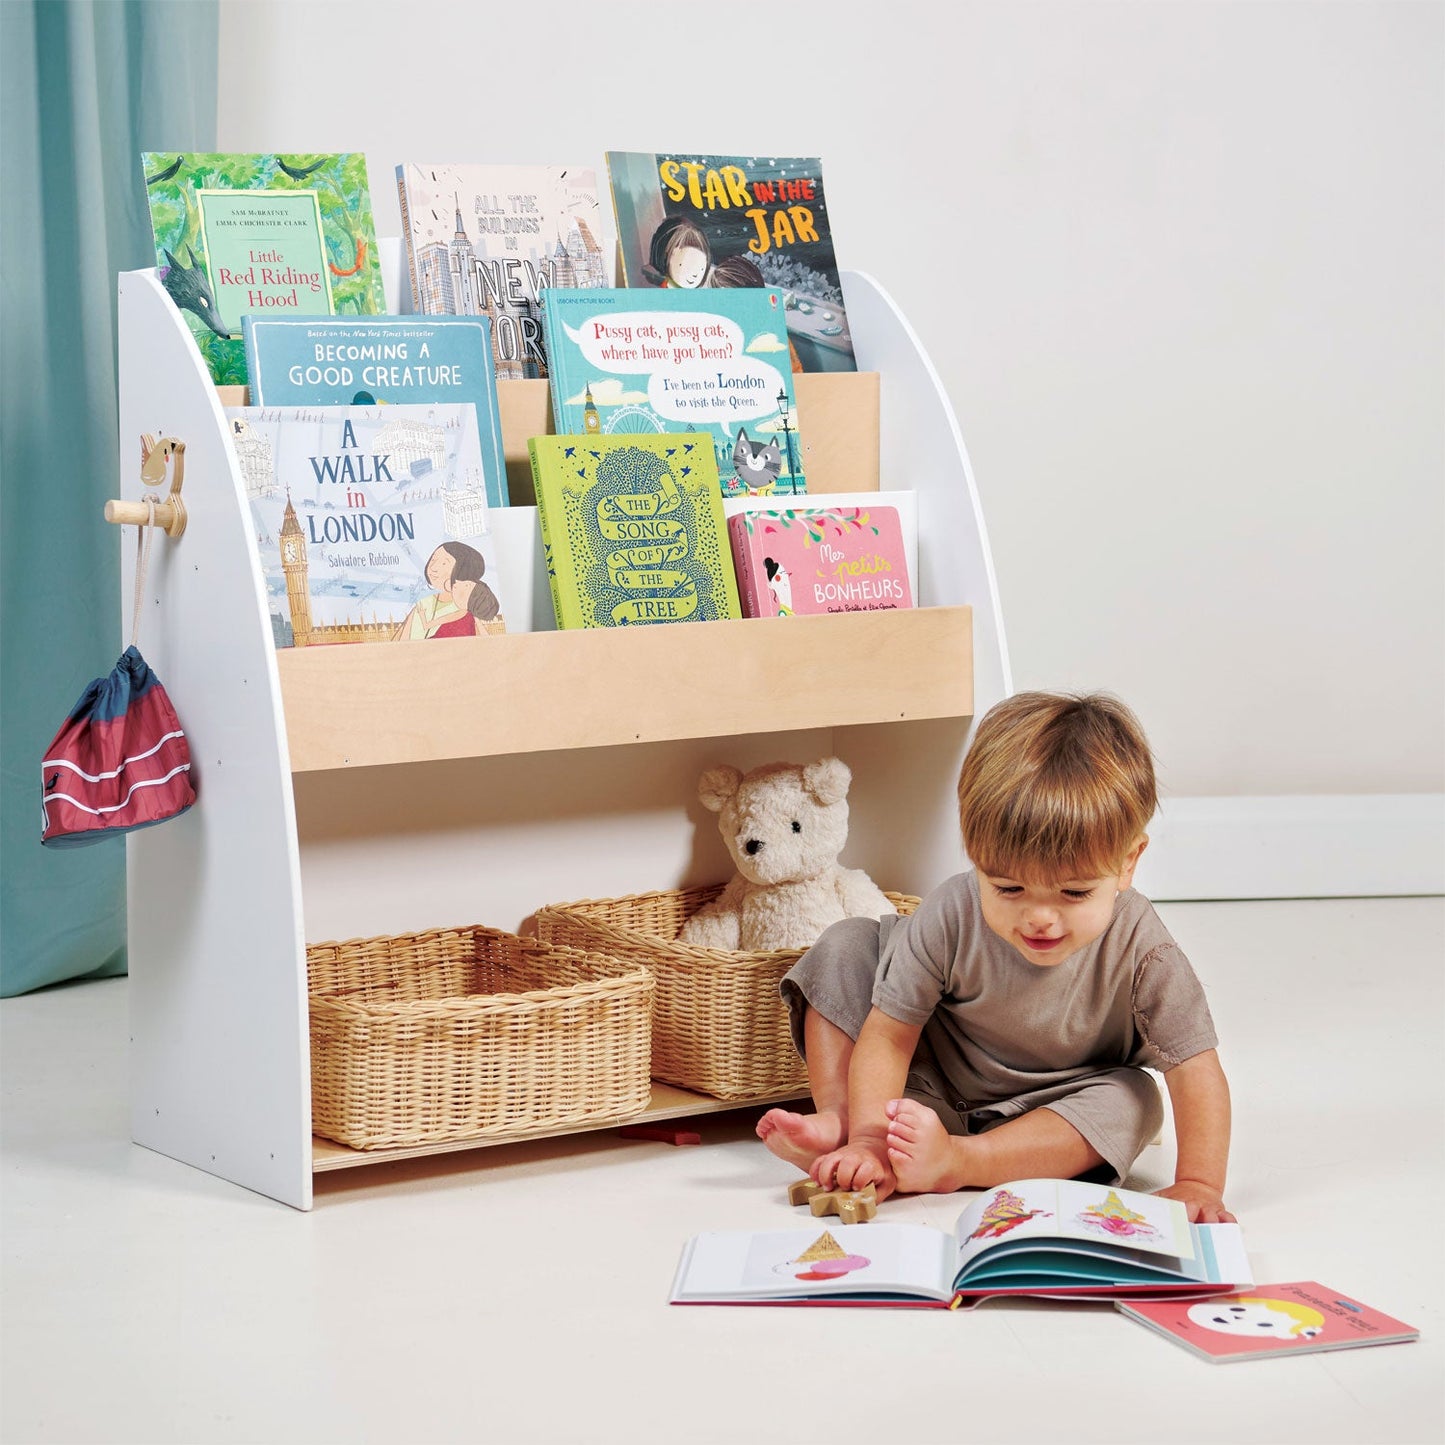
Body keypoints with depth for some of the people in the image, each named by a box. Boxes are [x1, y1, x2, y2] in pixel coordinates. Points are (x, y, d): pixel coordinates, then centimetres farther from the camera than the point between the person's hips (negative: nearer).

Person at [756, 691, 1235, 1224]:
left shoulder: (1138, 948, -31)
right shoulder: (951, 918, -28)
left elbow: (1196, 1070, -28)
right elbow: (888, 1033, -23)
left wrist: (1197, 1185, -37)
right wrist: (868, 1140, -33)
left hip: (1054, 1102, 0)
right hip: (930, 1087, 0)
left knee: (1135, 1101, -30)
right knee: (845, 946, -13)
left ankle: (957, 1162, -35)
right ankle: (836, 1120, -19)